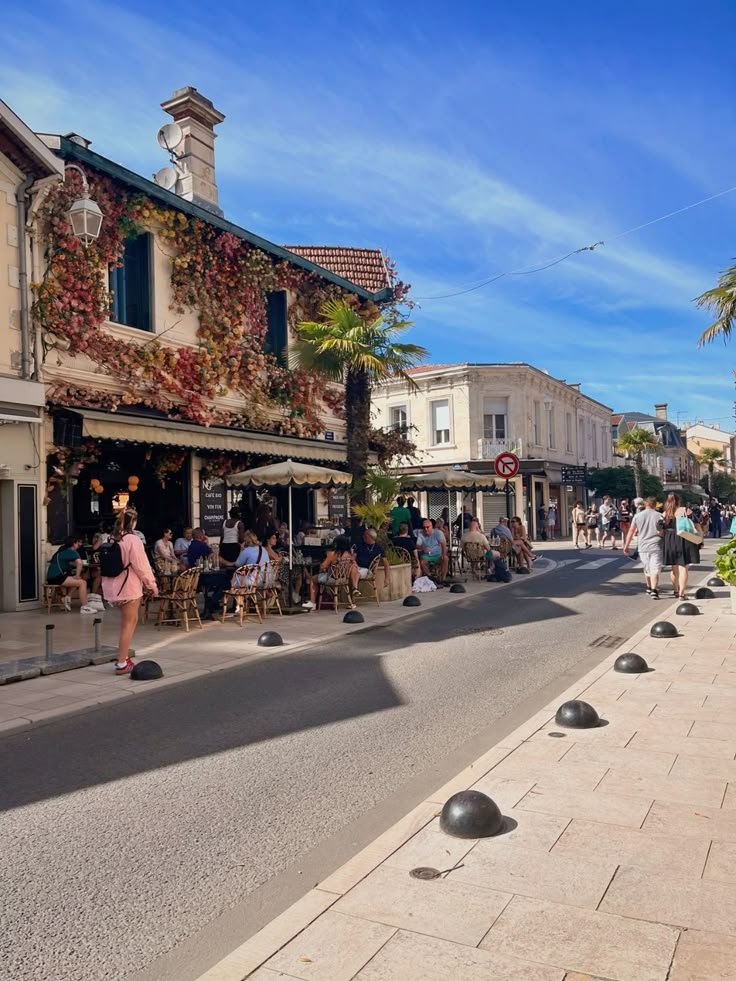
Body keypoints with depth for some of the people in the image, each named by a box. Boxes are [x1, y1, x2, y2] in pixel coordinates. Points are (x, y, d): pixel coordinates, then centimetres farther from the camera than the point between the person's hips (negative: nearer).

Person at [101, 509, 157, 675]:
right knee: (129, 623, 0)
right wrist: (151, 583, -4)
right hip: (129, 586, -8)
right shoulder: (133, 539, -15)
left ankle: (124, 657, 22)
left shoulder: (114, 540, 8)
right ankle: (122, 664, 2)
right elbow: (141, 564, -14)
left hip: (114, 586, 8)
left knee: (127, 622, 19)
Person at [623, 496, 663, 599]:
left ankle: (649, 587, 34)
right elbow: (662, 532, -6)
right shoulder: (659, 516, -3)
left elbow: (631, 531, 5)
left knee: (647, 568, 19)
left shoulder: (637, 516, 3)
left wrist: (626, 546, 11)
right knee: (655, 569, -5)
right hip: (656, 546, -3)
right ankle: (654, 590, -18)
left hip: (643, 546, 3)